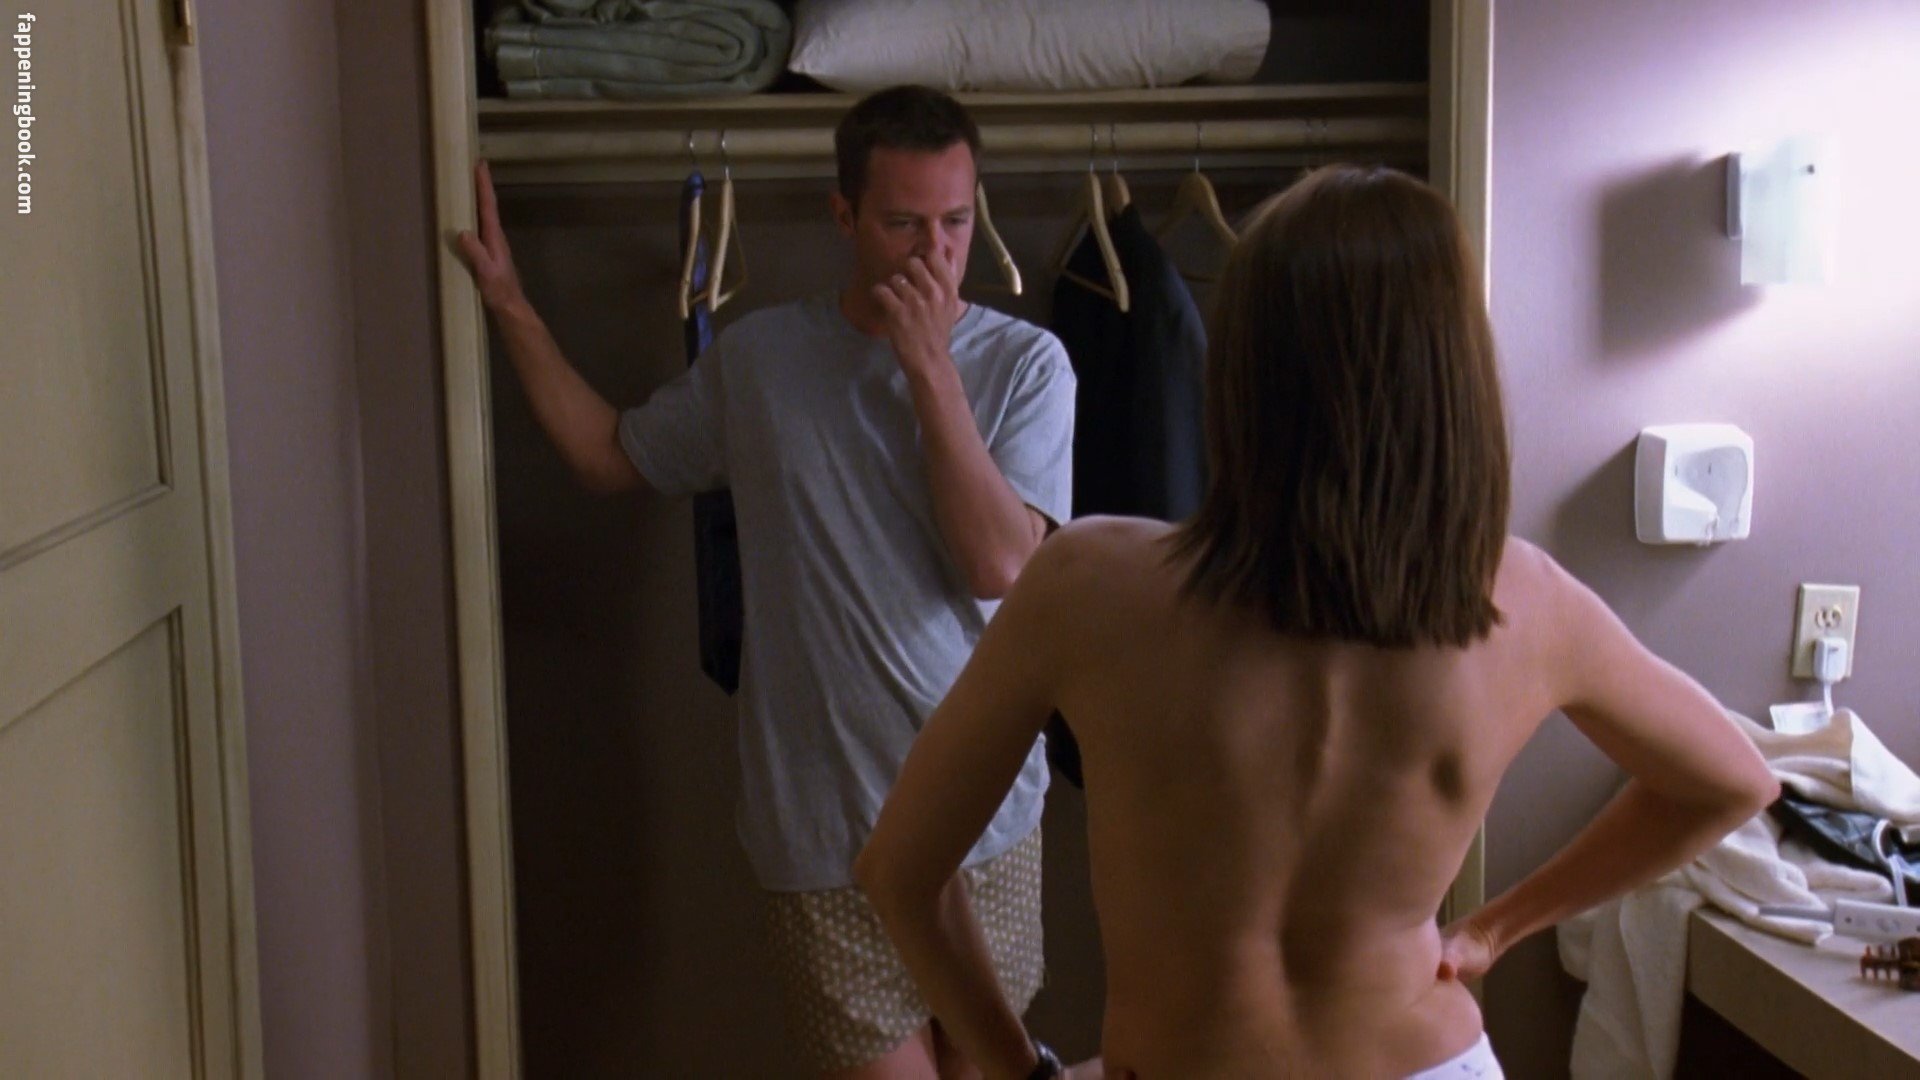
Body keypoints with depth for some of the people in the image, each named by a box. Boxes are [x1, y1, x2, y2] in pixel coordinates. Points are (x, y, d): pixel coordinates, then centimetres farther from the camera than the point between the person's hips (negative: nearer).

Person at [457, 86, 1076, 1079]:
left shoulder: (1024, 363, -5)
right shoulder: (760, 358, 0)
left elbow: (1002, 565, -17)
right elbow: (610, 456, 13)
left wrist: (930, 366, -20)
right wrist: (510, 307, 7)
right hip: (828, 827, -1)